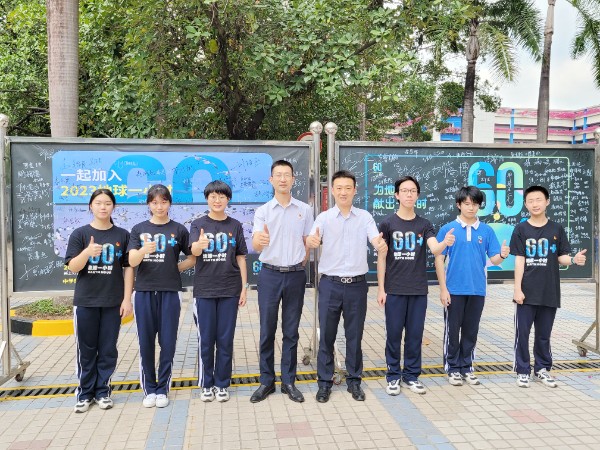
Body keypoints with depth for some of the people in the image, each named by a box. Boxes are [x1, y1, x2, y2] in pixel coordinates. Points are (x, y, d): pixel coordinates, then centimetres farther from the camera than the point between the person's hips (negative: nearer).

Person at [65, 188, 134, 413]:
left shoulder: (122, 235, 2)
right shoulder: (80, 234, 1)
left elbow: (128, 268, 3)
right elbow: (72, 267, -5)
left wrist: (127, 299, -3)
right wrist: (87, 252, -25)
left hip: (113, 302, 0)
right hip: (85, 302, 0)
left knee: (108, 350, 8)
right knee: (86, 350, 8)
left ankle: (102, 391, 22)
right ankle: (84, 393, 21)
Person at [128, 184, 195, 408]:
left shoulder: (178, 230, 3)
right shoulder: (139, 229, 6)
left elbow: (194, 258, 10)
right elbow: (132, 261, -6)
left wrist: (175, 268, -2)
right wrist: (144, 250, -24)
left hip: (170, 291, -1)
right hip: (144, 291, 1)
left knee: (168, 342, 2)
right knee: (146, 342, 5)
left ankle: (162, 389, 17)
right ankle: (149, 389, 19)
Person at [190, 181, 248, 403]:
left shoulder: (235, 226, 5)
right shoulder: (198, 224, 1)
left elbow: (241, 258, 7)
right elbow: (194, 251, -15)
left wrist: (244, 288, 2)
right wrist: (200, 245, -39)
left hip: (229, 290, 1)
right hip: (204, 290, -1)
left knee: (225, 339, 6)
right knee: (205, 339, 6)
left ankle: (222, 384, 20)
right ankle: (206, 384, 21)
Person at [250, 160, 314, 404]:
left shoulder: (304, 210, 4)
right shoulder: (262, 211, 0)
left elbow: (308, 244, 11)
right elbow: (256, 245, -14)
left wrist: (299, 265, 3)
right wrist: (259, 241, -36)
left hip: (295, 275, 1)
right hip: (270, 274, -1)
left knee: (291, 331, 8)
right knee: (267, 330, 5)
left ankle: (288, 382, 20)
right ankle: (266, 381, 18)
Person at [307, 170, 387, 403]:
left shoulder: (364, 217, 2)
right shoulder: (324, 217, -1)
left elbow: (376, 241, -11)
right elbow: (311, 241, -16)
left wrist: (382, 246, -35)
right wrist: (311, 241, -41)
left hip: (357, 285, 1)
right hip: (330, 284, -1)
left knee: (354, 335, 11)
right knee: (326, 335, 7)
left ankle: (354, 381, 26)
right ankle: (324, 382, 21)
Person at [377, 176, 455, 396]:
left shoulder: (424, 225, 5)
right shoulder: (387, 223, -1)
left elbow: (435, 249, -11)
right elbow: (381, 257, 0)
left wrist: (445, 243, -34)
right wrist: (381, 288, -4)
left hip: (419, 290, 2)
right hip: (394, 290, -2)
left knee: (415, 334, 9)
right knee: (393, 334, 4)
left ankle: (411, 375, 22)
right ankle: (393, 376, 18)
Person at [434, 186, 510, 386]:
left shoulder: (486, 230, 4)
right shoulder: (448, 229, -3)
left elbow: (494, 259, 4)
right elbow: (439, 259, -3)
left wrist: (502, 255, -20)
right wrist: (443, 289, -8)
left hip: (477, 290, 2)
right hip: (454, 290, -2)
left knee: (471, 331, 13)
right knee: (452, 330, 6)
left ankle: (466, 366, 27)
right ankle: (452, 368, 20)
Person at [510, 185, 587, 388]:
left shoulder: (556, 229, 4)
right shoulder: (521, 229, -2)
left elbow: (561, 257, 6)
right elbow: (519, 260, -4)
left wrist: (574, 259, -17)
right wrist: (517, 288, -8)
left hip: (549, 291, 2)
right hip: (527, 291, -2)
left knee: (544, 334, 13)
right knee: (522, 333, 2)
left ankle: (542, 369, 28)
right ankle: (523, 371, 14)